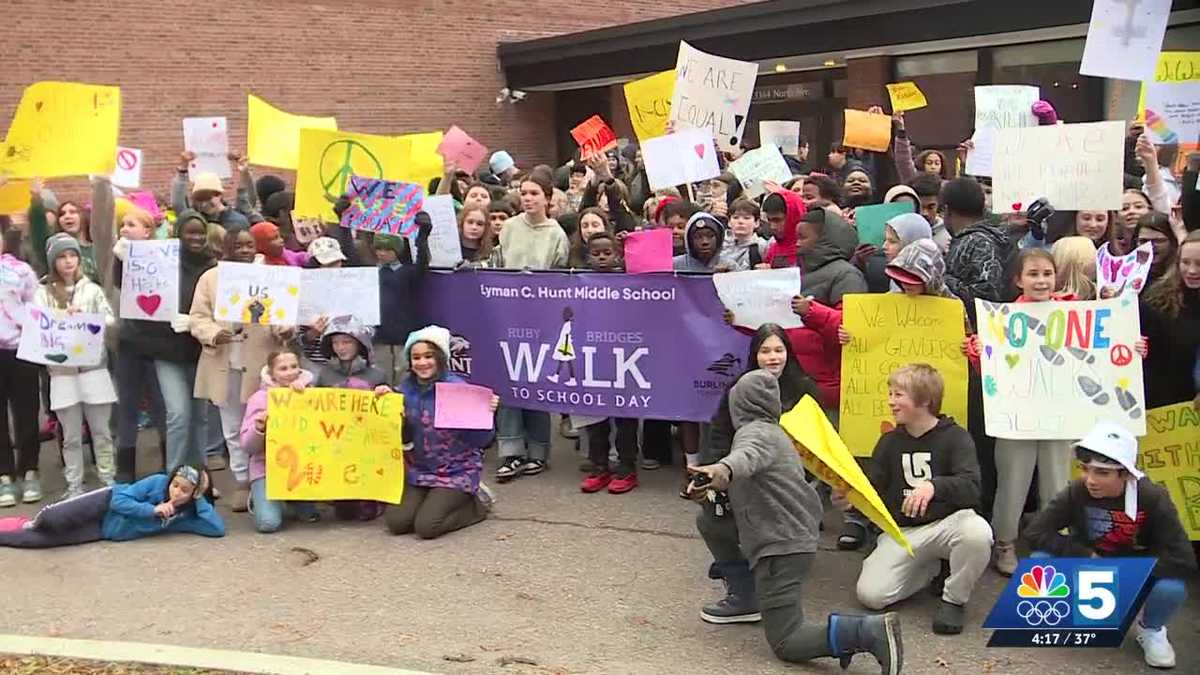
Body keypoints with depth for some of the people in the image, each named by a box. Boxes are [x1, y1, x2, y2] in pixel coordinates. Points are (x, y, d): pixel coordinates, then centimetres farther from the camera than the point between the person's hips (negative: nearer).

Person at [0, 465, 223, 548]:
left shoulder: (186, 515, -9)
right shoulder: (158, 482, -15)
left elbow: (218, 529, -21)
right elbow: (120, 499, -15)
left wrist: (200, 499, -24)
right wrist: (153, 510, -26)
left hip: (105, 531, 2)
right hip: (106, 503, -2)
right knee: (52, 521, -24)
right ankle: (31, 523, 10)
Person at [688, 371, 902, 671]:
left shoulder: (755, 432, -11)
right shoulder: (774, 432, 20)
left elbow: (748, 455, -37)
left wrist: (724, 469, -57)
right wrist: (713, 485, 19)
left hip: (780, 548, -10)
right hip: (800, 538, 10)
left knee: (786, 643, -10)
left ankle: (870, 630, -24)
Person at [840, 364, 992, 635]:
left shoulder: (955, 437, -5)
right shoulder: (889, 442, 8)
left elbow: (971, 488, -20)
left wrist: (934, 486, -38)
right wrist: (851, 499, -17)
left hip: (948, 522, -3)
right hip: (902, 531, 3)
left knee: (977, 533, -39)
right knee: (870, 594, -17)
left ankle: (954, 599, -10)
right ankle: (930, 569, 12)